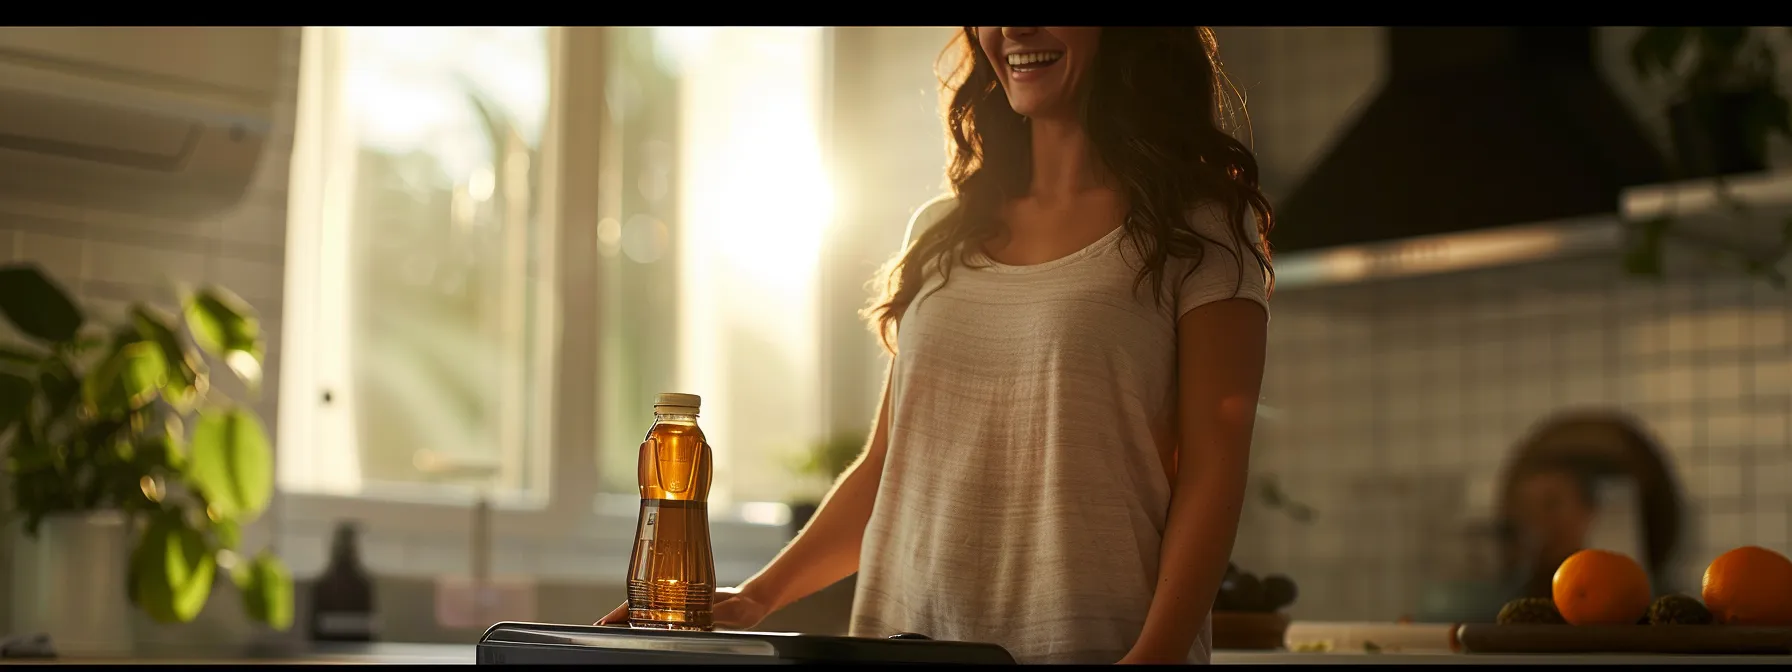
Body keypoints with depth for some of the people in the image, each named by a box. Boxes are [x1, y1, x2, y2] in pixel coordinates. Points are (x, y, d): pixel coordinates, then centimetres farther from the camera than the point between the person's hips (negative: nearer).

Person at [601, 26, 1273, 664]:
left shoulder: (1201, 225, -1)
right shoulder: (941, 233, 13)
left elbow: (1211, 473, -8)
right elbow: (887, 467, 14)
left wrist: (1154, 656, -21)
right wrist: (757, 597, 3)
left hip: (1092, 647, -4)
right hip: (905, 640, 5)